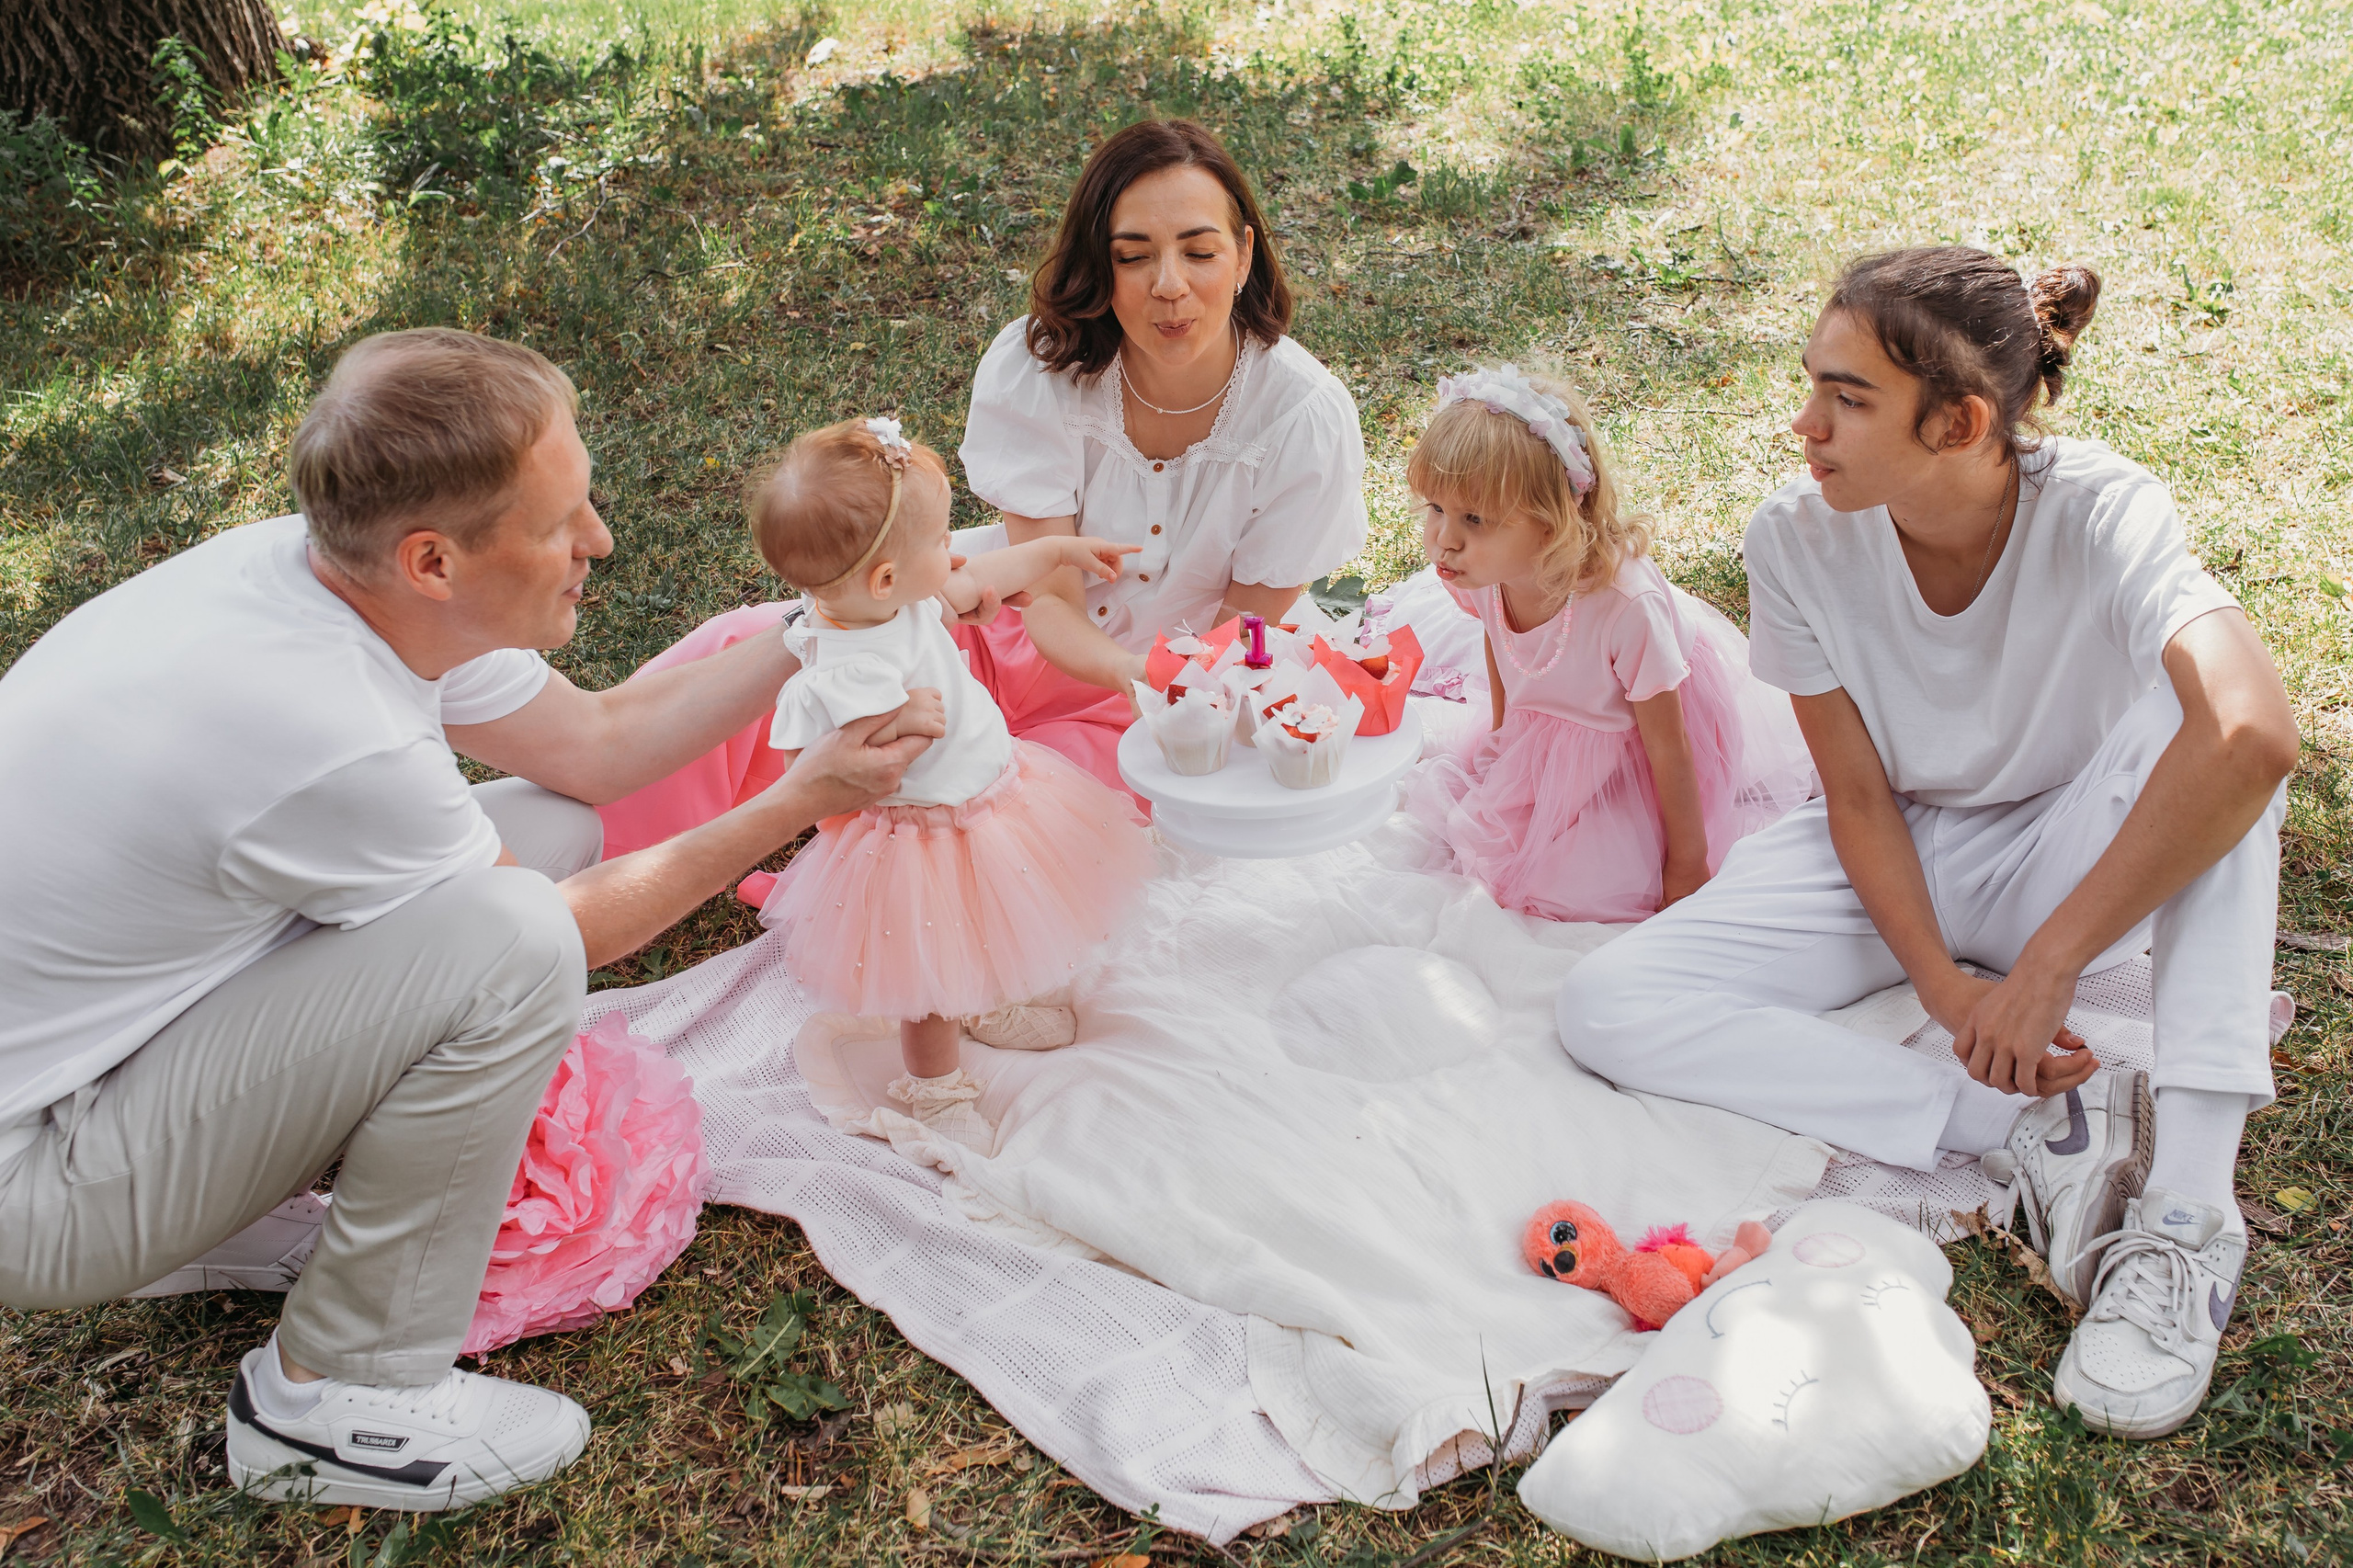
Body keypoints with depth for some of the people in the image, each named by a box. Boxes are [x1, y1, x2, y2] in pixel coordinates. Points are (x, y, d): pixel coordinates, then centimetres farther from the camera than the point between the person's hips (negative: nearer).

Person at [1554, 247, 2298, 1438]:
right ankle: (2038, 1132, -25)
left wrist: (2046, 968, -42)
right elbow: (1859, 795, -11)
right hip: (1887, 865, 2)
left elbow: (2253, 736, -44)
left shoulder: (2100, 512, -26)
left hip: (2073, 862, -2)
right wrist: (1945, 990, -24)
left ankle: (2187, 1209, -34)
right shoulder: (1797, 542, -18)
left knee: (2191, 719, -35)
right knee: (1606, 1009, -21)